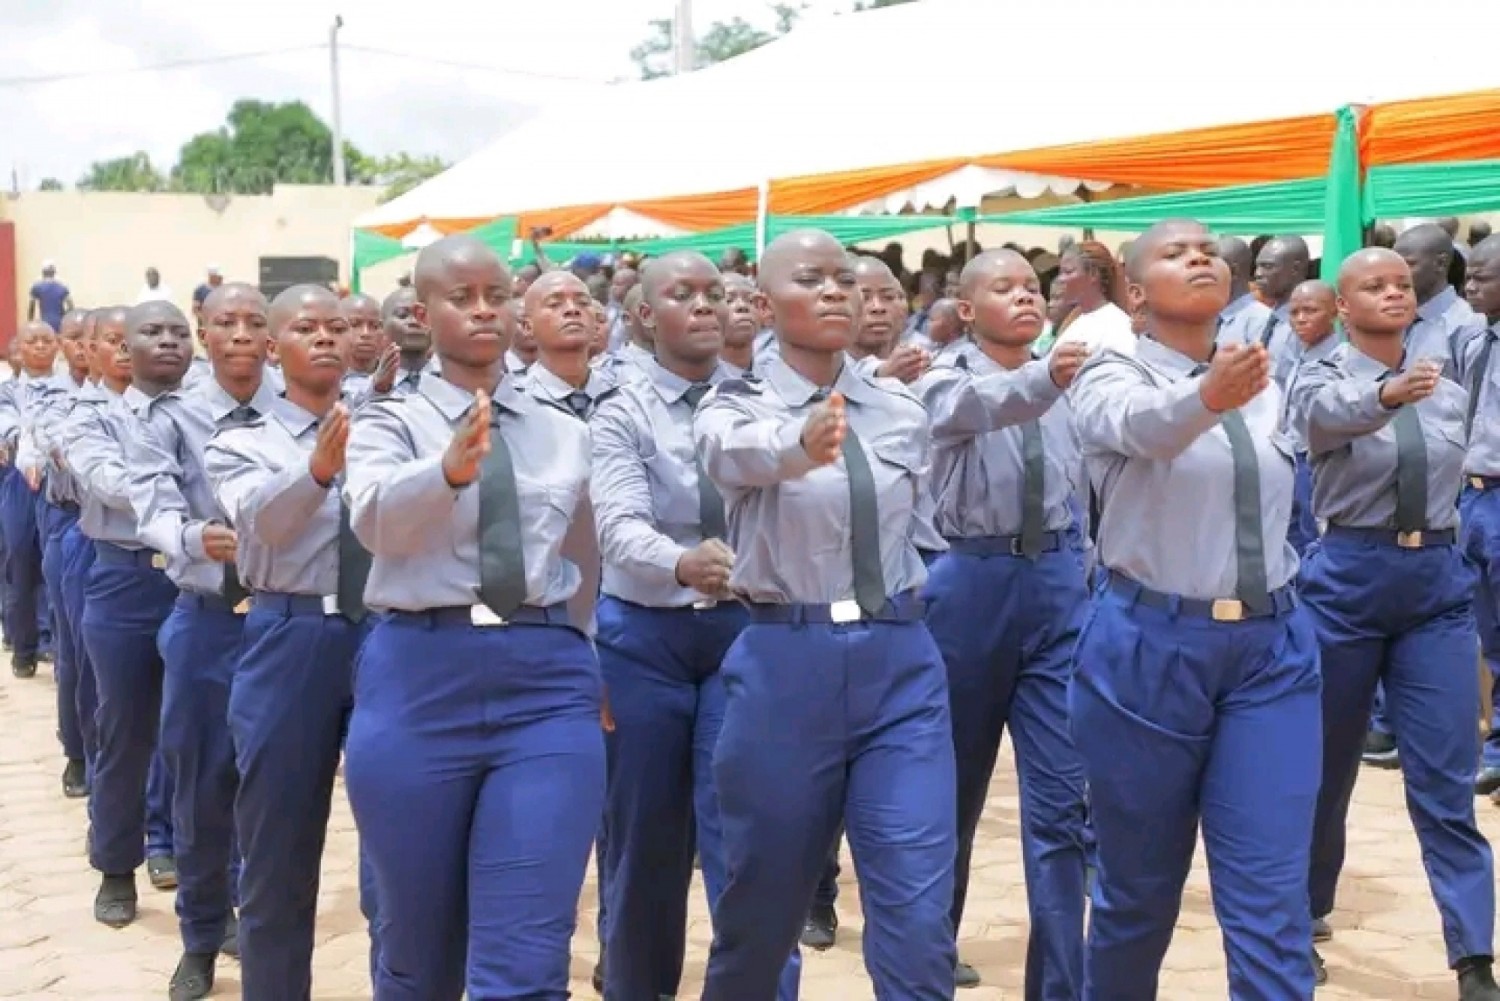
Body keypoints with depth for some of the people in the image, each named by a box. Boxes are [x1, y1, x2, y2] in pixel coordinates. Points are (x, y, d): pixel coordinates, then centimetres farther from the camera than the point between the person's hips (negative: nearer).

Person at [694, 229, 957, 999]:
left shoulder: (901, 412, 7)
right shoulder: (737, 407, -5)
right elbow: (742, 452, -30)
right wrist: (802, 444, -50)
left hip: (901, 662, 2)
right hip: (783, 665, -2)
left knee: (918, 920, -7)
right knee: (764, 907, 10)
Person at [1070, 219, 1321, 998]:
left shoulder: (1261, 383, 10)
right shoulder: (1113, 378, -7)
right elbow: (1142, 426, -32)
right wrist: (1207, 394, -52)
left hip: (1272, 645, 4)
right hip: (1149, 644, -3)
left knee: (1272, 900, -4)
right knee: (1139, 889, 8)